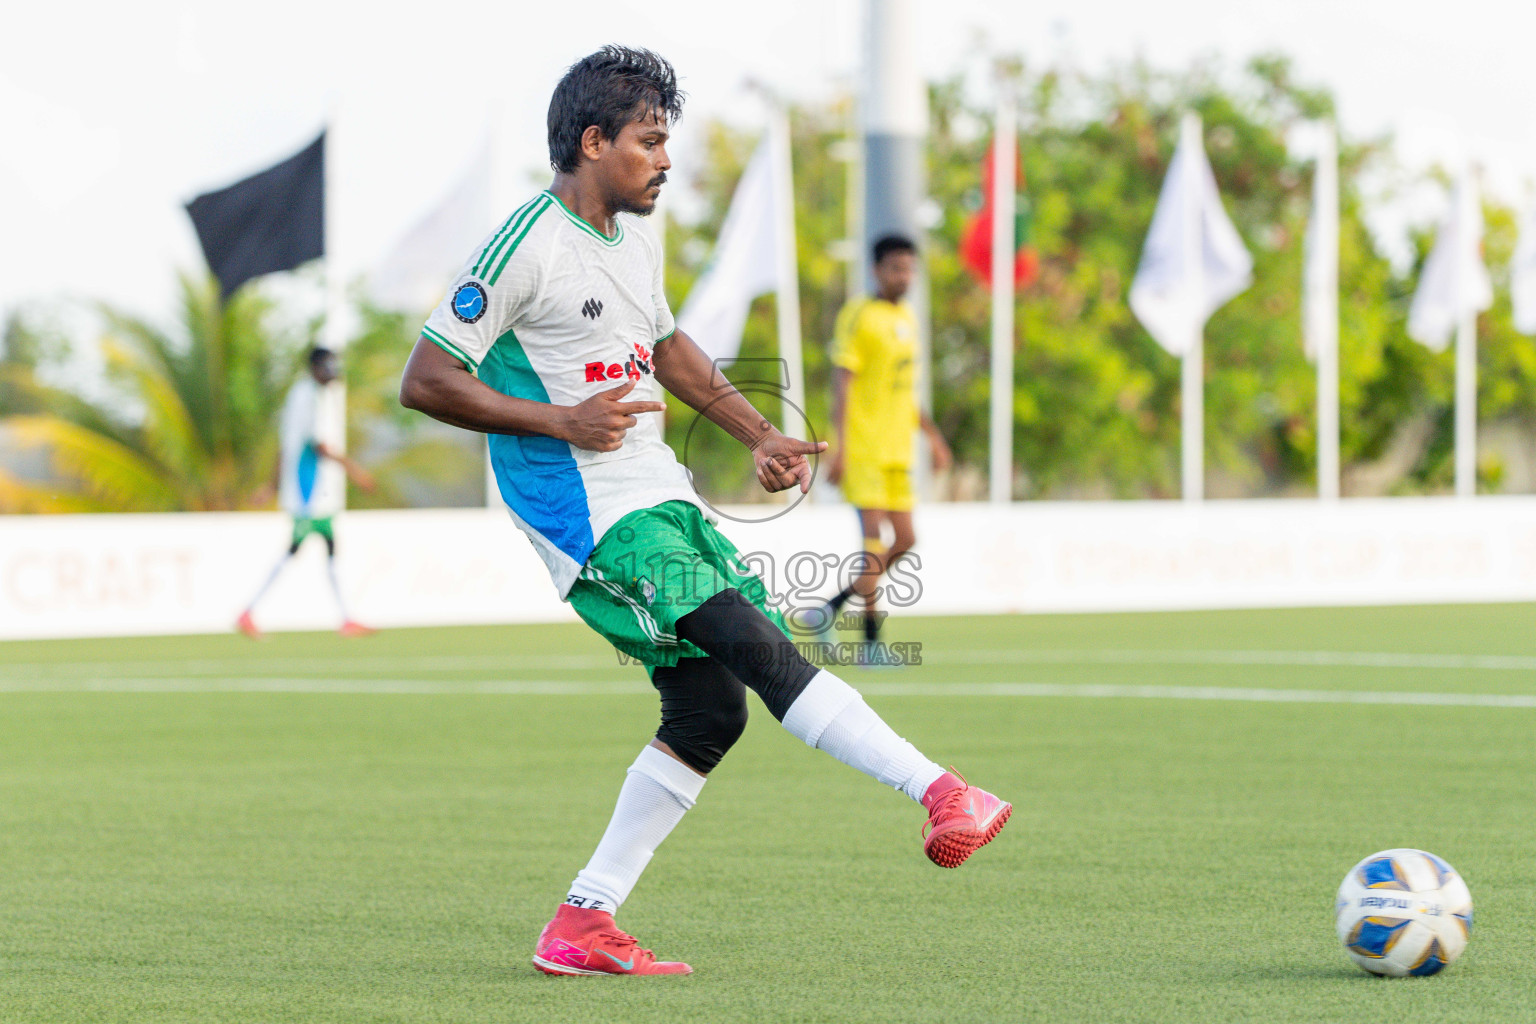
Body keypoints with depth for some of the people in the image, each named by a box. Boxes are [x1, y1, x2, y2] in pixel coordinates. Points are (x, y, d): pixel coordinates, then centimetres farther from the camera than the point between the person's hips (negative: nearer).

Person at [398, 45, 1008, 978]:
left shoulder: (638, 238, 14)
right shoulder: (525, 247, -13)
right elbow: (425, 383, -13)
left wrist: (757, 433, 24)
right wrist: (560, 420, -18)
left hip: (658, 496, 9)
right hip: (584, 510, -9)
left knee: (710, 708, 2)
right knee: (757, 645, -21)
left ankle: (583, 925, 7)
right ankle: (940, 791, -28)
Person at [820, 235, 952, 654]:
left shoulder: (907, 318, 16)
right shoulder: (858, 316, -7)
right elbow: (841, 383, -12)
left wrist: (932, 435, 23)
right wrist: (839, 446, -19)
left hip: (896, 450, 8)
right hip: (862, 447, -8)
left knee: (904, 540, 3)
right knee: (875, 540, -12)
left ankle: (834, 606, 16)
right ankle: (872, 639, -10)